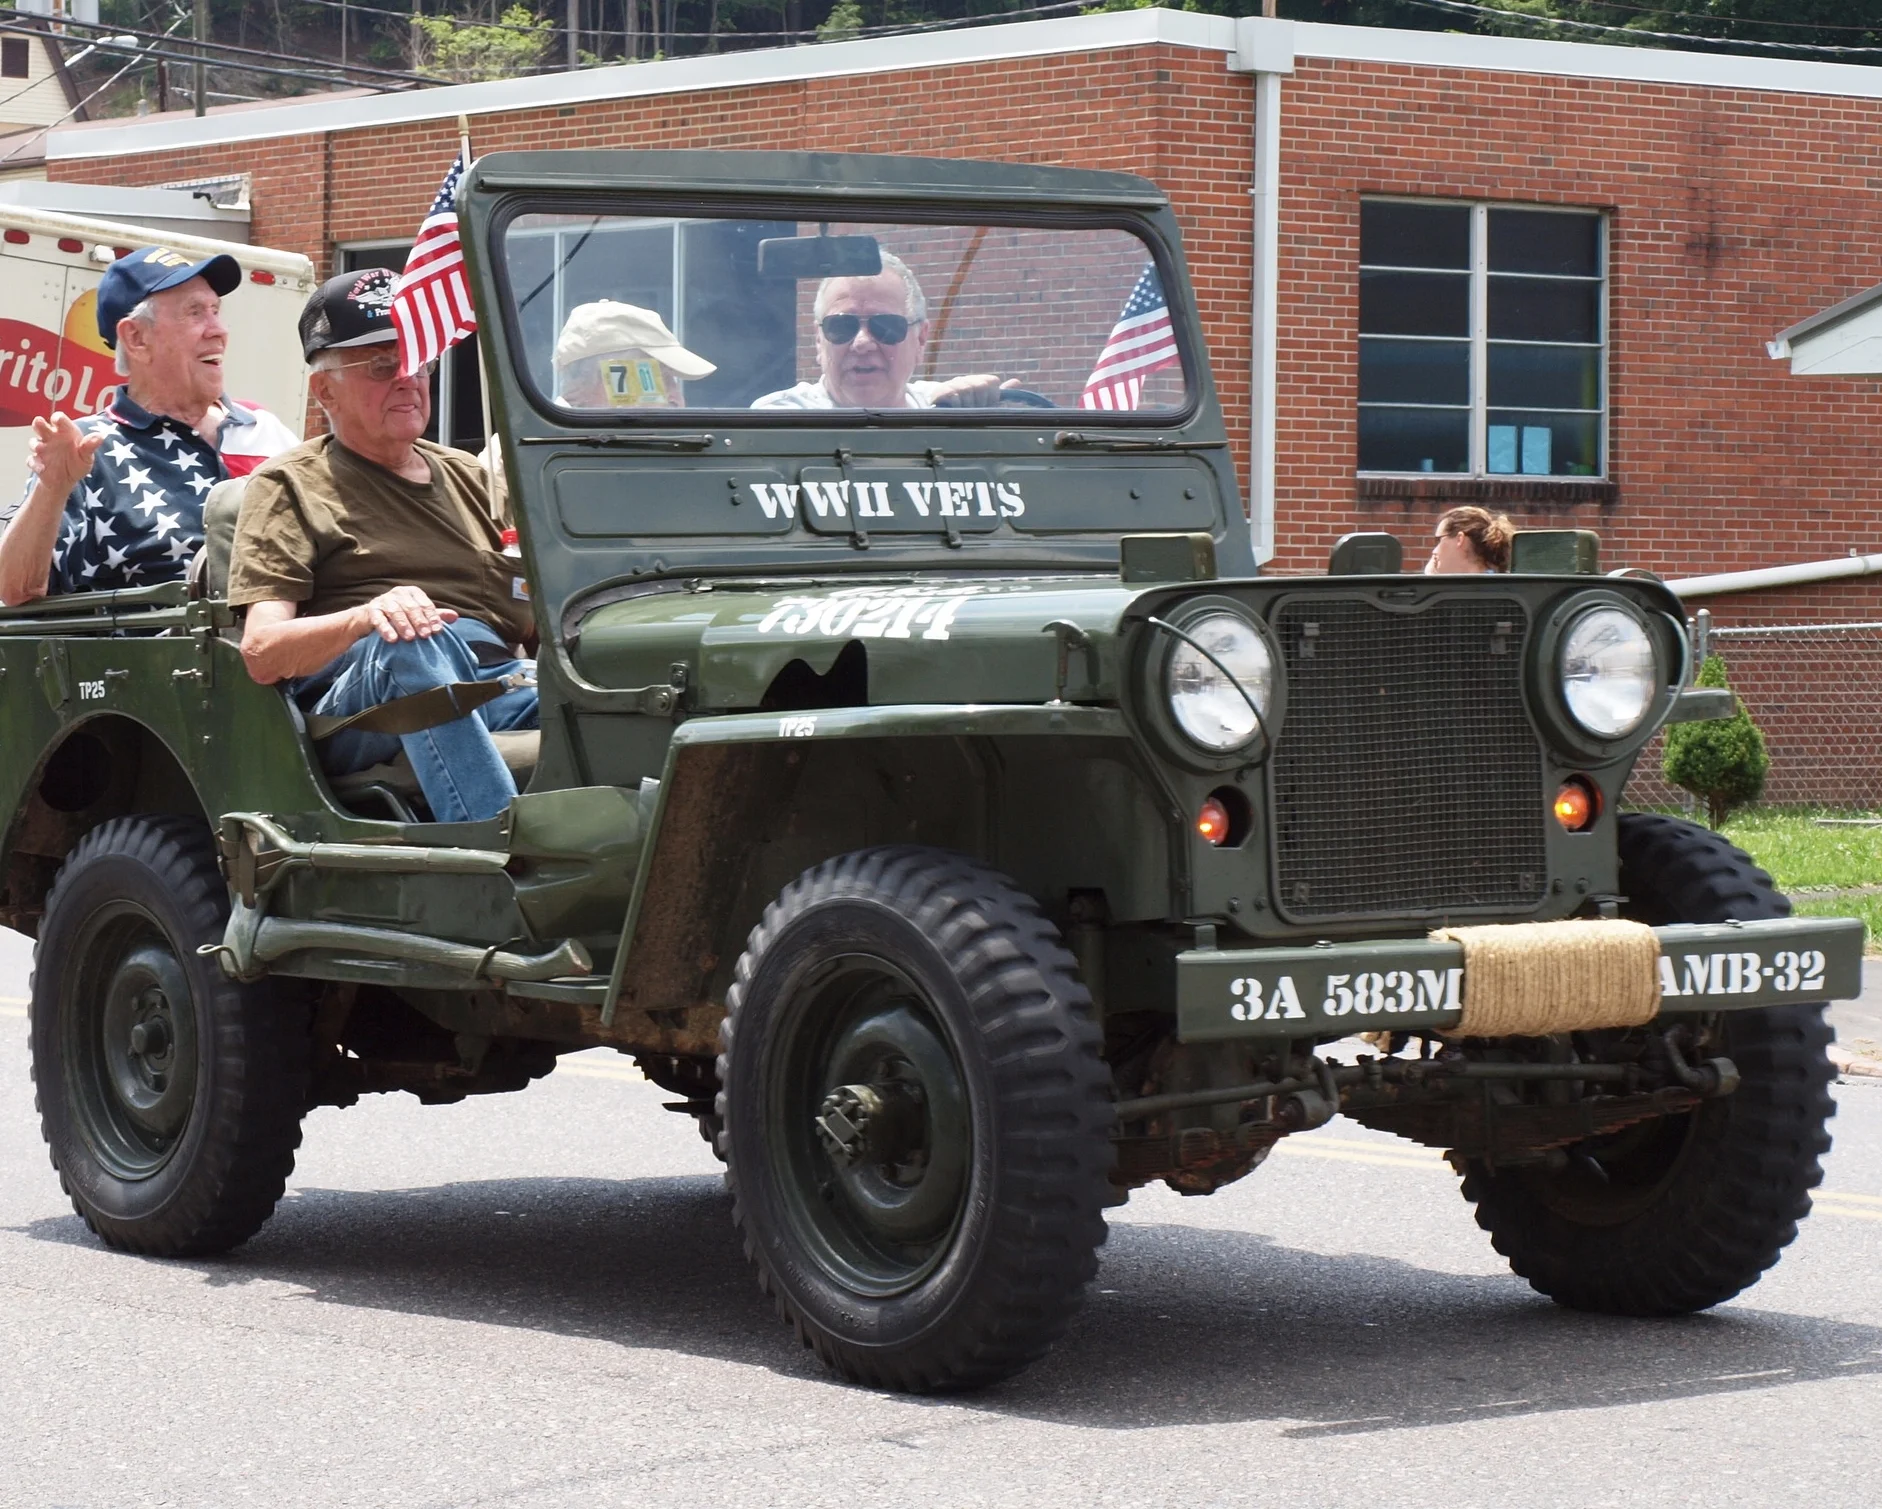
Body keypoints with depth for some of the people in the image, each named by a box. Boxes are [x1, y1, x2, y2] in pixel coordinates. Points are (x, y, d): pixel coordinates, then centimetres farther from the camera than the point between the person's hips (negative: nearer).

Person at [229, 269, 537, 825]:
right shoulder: (292, 485, 14)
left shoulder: (468, 476, 30)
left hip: (497, 687, 5)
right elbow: (261, 653, -1)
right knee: (422, 641, -39)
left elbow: (528, 622, 26)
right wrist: (367, 618, -20)